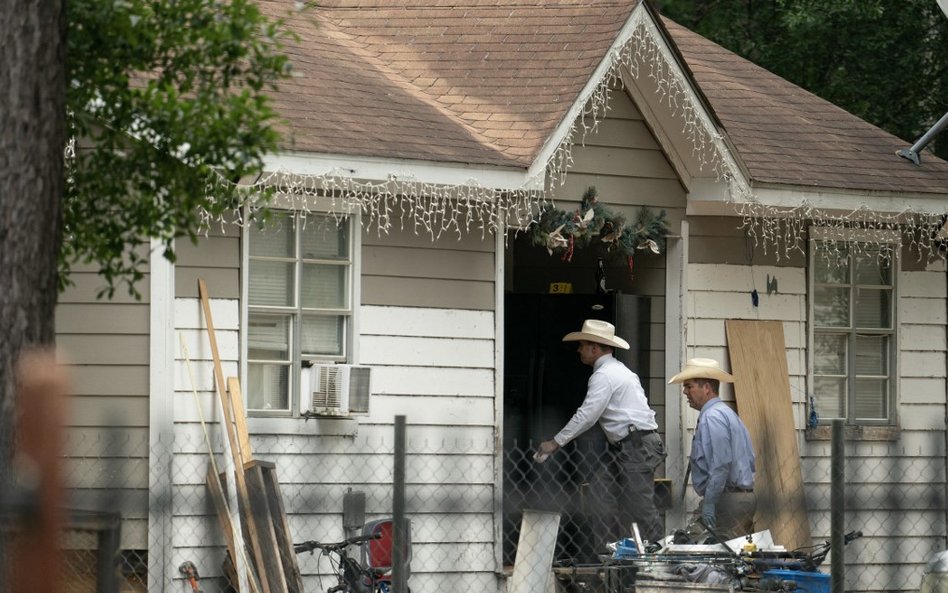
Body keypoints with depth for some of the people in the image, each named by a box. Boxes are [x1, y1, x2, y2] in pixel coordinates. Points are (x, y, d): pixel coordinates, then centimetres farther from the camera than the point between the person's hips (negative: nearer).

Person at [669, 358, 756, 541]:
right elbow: (750, 461, 22)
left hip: (726, 498, -11)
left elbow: (721, 464, -22)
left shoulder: (712, 417, -12)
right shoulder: (727, 413, 21)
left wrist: (709, 503, -21)